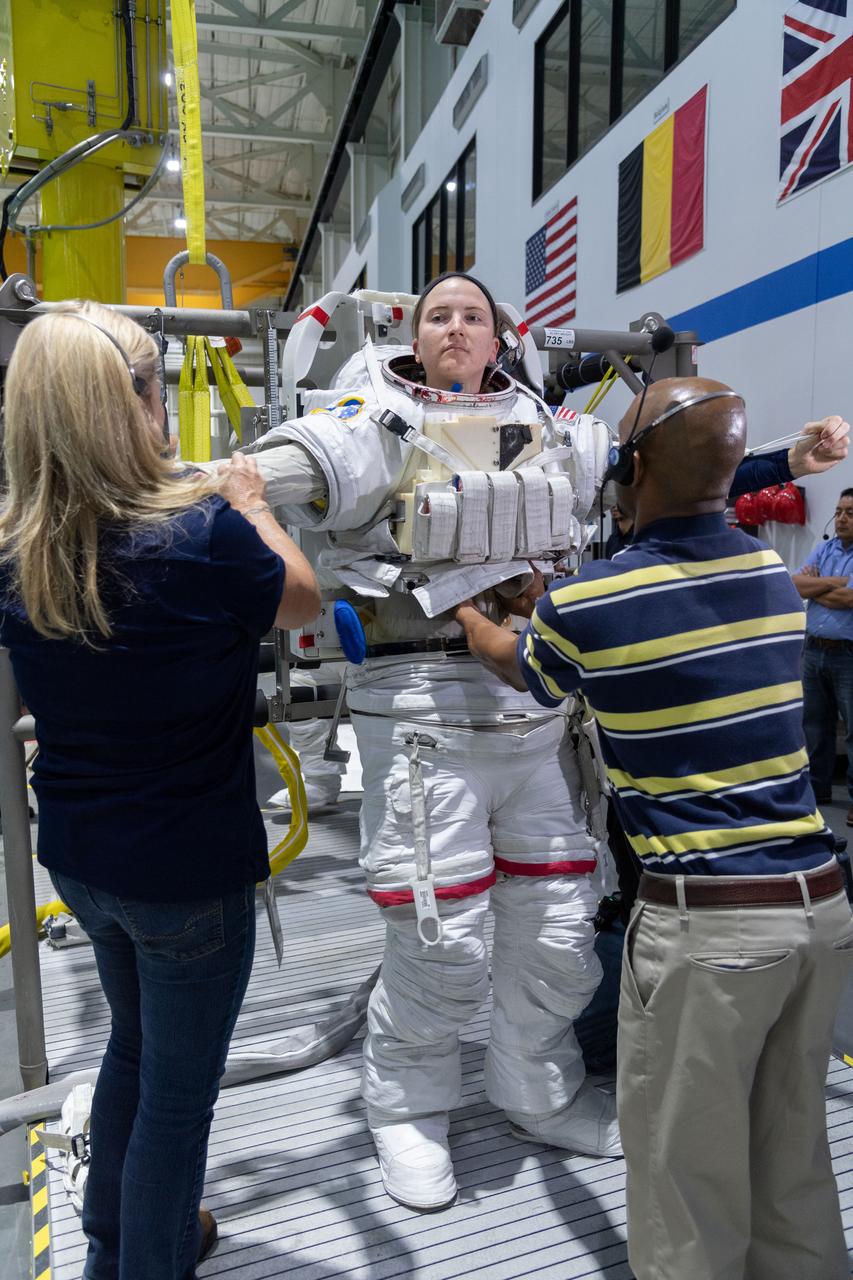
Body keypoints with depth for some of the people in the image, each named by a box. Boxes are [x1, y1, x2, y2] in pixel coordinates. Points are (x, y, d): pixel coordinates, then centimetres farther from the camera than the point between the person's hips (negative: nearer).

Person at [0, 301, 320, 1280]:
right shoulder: (202, 534, -25)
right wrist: (249, 504, 8)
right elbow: (301, 602, -6)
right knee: (177, 1092, 16)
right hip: (190, 870, -6)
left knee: (133, 1046, 30)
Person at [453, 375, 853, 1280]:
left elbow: (519, 668, 10)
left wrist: (468, 615, 30)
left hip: (709, 921, -6)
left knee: (687, 1170, 14)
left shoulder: (585, 603, -13)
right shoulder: (776, 577, 4)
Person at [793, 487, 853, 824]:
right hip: (814, 650, 6)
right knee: (815, 724, 14)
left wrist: (814, 587, -4)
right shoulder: (822, 549, 10)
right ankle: (818, 786, 27)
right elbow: (796, 584, -2)